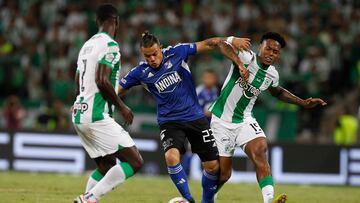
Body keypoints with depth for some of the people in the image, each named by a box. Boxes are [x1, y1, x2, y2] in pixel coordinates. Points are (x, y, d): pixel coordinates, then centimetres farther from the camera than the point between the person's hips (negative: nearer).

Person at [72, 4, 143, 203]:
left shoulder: (87, 45, 17)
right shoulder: (110, 45, -10)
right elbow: (102, 81, -21)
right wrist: (122, 107, -9)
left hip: (79, 115, 9)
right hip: (97, 117, -9)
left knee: (107, 166, 18)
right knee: (135, 162, -7)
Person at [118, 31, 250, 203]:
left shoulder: (177, 53, -9)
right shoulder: (141, 72, -7)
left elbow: (212, 43, -7)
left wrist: (238, 62, -15)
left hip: (195, 117, 1)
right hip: (169, 122, -1)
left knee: (213, 166, 1)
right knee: (171, 157, -29)